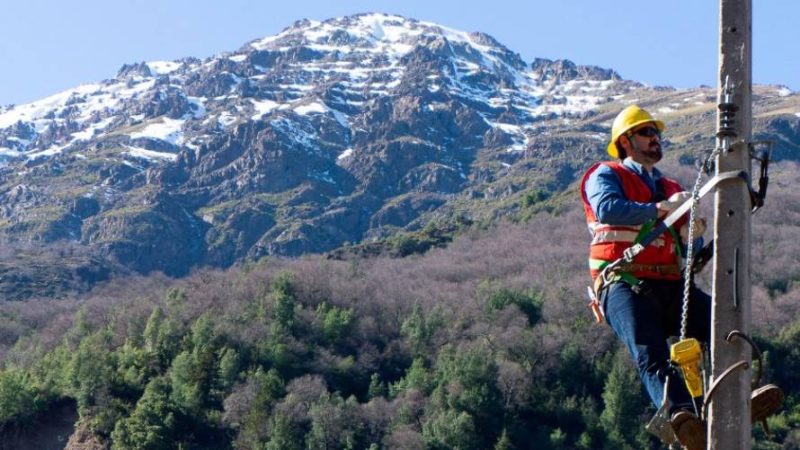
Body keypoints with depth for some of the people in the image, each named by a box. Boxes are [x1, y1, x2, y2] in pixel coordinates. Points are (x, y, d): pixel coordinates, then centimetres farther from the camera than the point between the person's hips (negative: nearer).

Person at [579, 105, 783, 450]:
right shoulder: (606, 175, 13)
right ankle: (681, 414, -52)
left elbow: (691, 252, 27)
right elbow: (607, 208, -12)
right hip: (624, 284, -6)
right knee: (650, 352, -31)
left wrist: (692, 236, 2)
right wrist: (660, 208, -21)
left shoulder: (671, 188, 32)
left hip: (670, 286, 6)